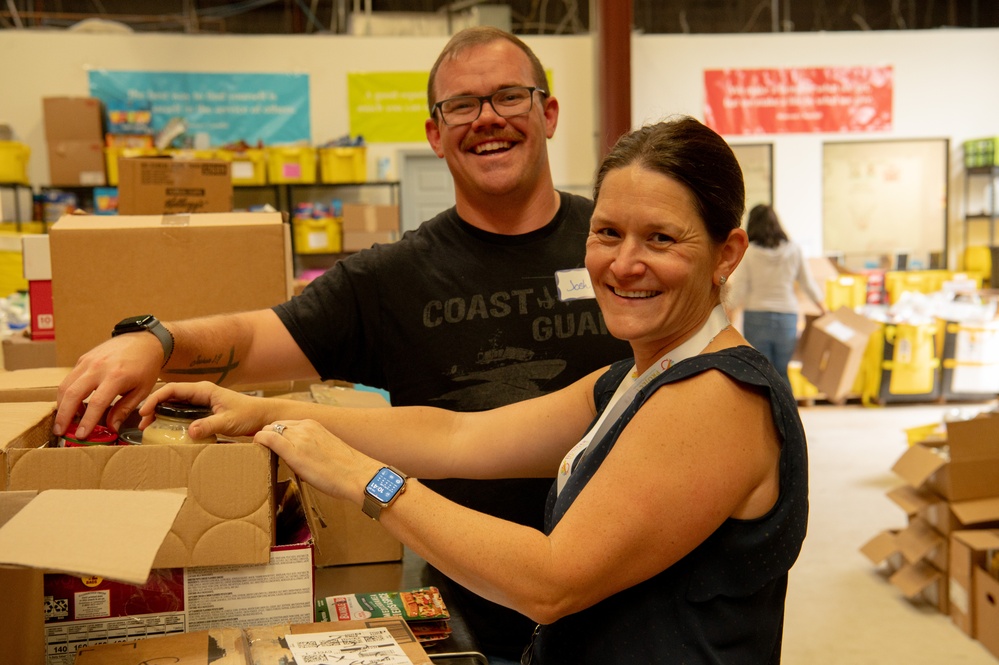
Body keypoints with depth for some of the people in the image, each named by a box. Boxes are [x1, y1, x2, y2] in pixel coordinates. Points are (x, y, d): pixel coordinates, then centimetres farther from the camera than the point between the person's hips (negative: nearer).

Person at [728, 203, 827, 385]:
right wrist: (825, 310, 22)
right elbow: (808, 284, 8)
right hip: (787, 317, 2)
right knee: (782, 374, 13)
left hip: (756, 317, -2)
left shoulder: (748, 252, -7)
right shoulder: (794, 250, 1)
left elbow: (738, 290, -7)